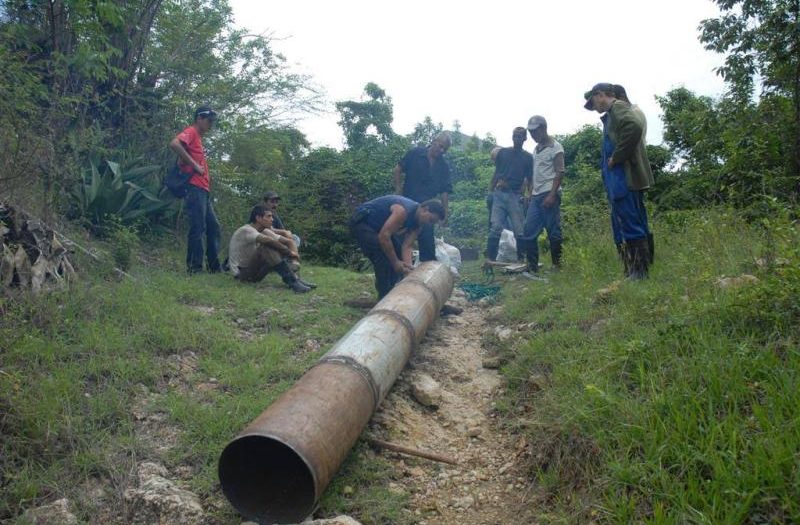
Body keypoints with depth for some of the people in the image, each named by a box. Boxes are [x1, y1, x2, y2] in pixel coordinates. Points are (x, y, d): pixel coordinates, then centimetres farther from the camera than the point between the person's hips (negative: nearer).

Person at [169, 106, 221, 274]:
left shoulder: (198, 137, 24)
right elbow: (174, 144, -23)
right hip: (195, 189, -10)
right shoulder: (191, 132, -3)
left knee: (214, 227, 11)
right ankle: (194, 268, -7)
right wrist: (194, 165, -19)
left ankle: (214, 266, 15)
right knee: (198, 228, -10)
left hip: (203, 190, 10)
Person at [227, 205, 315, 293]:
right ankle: (292, 281, -34)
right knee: (268, 246, -29)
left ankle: (295, 278, -19)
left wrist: (294, 260, -17)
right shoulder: (246, 230, -19)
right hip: (242, 273, -9)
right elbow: (269, 240, -37)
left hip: (255, 271, 9)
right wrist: (289, 252, -25)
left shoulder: (264, 231, 5)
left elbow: (289, 241, 2)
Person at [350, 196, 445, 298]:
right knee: (384, 260, -20)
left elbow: (406, 246, -9)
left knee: (399, 255, 8)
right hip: (361, 222, -10)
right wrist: (395, 263, -28)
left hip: (378, 226, 10)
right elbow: (383, 236, -34)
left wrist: (408, 266, -26)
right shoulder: (403, 210, -31)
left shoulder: (418, 224, -3)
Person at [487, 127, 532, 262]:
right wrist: (490, 191, 5)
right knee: (496, 228, -8)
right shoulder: (503, 152, 11)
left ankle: (521, 259, 10)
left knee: (519, 230, -1)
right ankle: (490, 259, -6)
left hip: (516, 196, 0)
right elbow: (496, 173, 13)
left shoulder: (528, 157, 9)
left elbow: (529, 180, 8)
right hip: (499, 194, 0)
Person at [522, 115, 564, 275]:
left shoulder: (555, 147, -3)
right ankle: (532, 266, 6)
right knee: (529, 231, 1)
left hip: (549, 194, -7)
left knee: (553, 231, -3)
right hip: (536, 196, 7)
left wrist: (552, 195, -18)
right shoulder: (536, 149, 19)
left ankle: (557, 264, 6)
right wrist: (530, 194, 15)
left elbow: (560, 173, -9)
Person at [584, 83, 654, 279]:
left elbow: (634, 127, -25)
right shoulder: (612, 114, 23)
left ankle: (638, 273, -8)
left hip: (625, 179, -10)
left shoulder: (618, 107, -5)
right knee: (634, 228, 10)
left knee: (631, 228, -10)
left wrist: (615, 158, -18)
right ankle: (633, 273, 14)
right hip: (622, 181, 10)